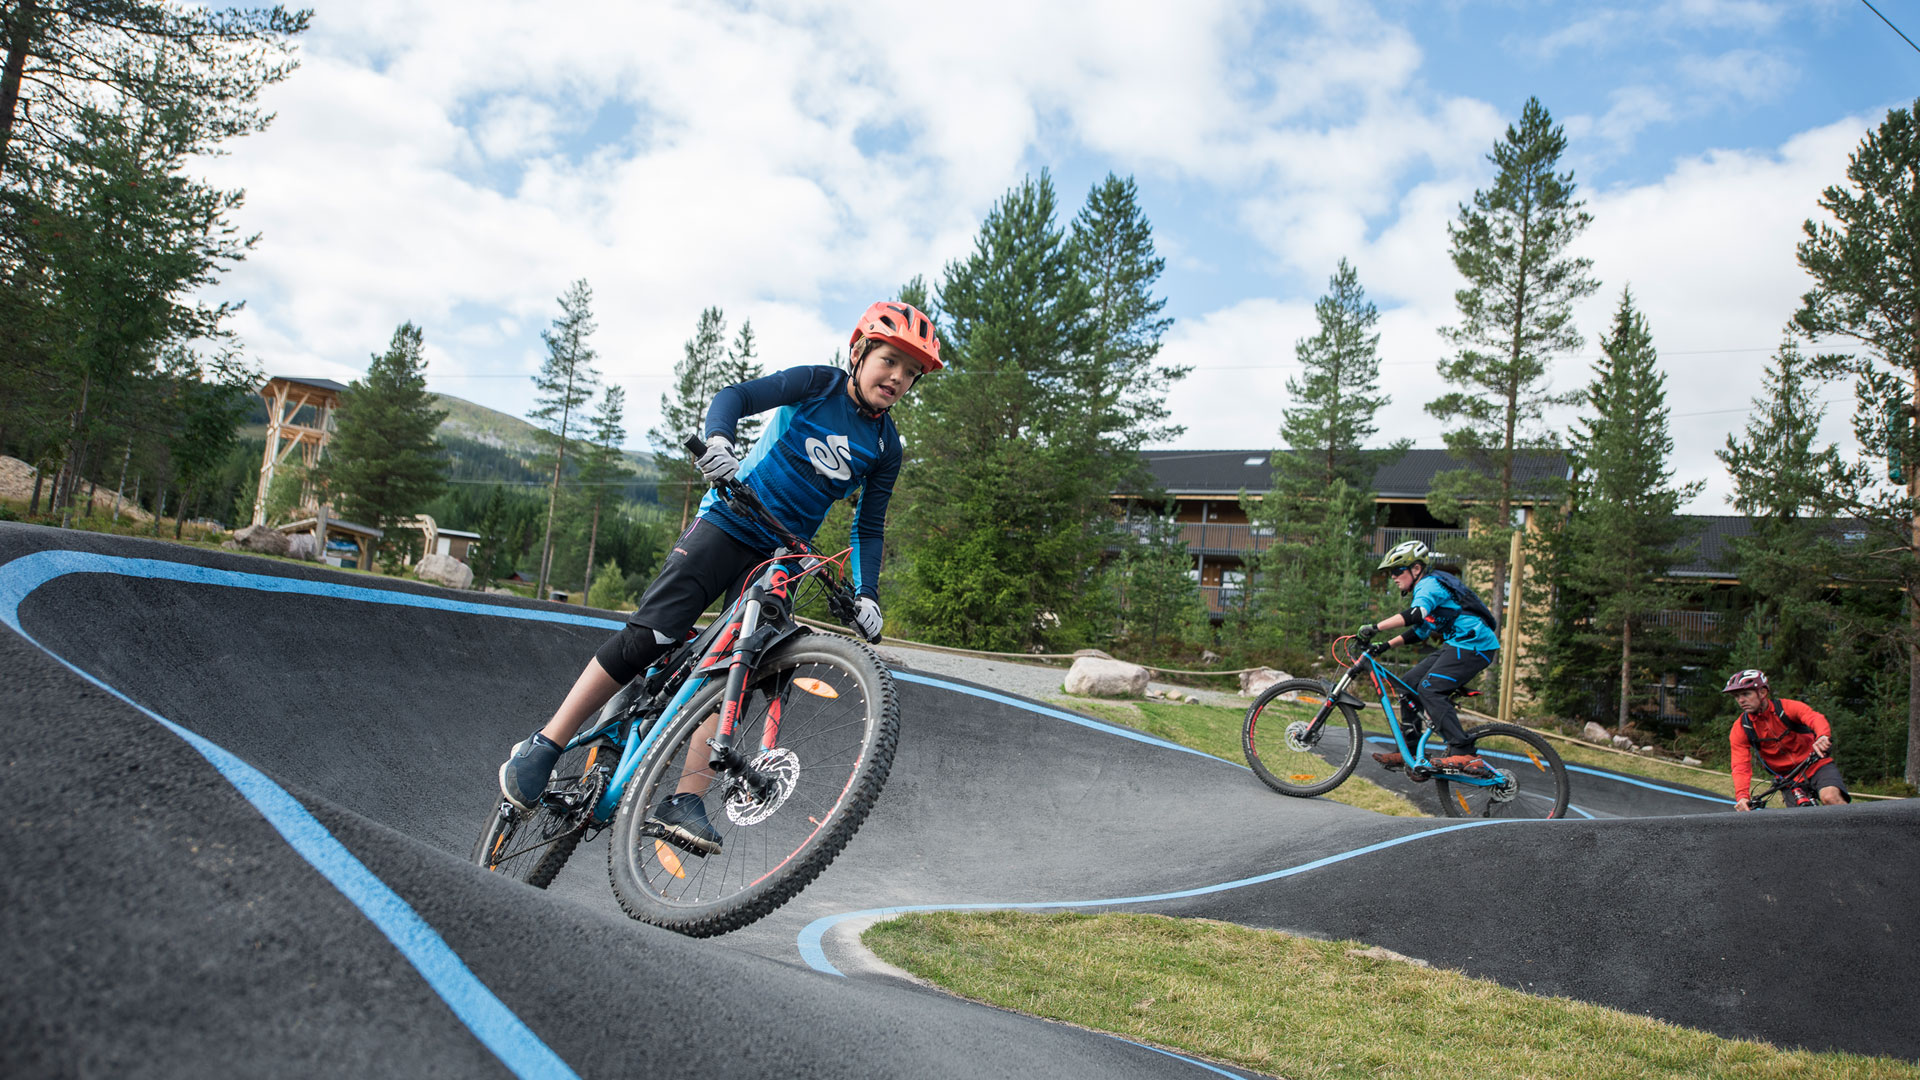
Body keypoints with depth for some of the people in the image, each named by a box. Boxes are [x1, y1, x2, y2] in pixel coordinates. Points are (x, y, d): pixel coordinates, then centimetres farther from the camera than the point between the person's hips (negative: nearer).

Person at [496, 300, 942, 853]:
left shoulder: (885, 446, 5)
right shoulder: (819, 384, -4)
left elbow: (868, 528, 7)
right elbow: (736, 396, -14)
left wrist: (867, 595, -6)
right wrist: (718, 440, -36)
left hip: (781, 558, 4)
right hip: (727, 523, -4)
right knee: (649, 635, -15)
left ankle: (685, 801, -5)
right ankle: (542, 747, -7)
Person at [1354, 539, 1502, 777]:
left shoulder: (1429, 584, -12)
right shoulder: (1426, 587, 20)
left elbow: (1416, 614, -33)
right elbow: (1420, 630, 26)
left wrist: (1374, 627, -36)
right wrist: (1386, 645, 17)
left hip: (1474, 644, -11)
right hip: (1458, 644, 11)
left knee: (1430, 689, -22)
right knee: (1410, 683, 8)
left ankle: (1463, 754, -25)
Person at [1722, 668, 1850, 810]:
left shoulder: (1786, 707, -12)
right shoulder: (1740, 729, -7)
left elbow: (1815, 718, -32)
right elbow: (1741, 766, -15)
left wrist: (1823, 736, -56)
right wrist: (1742, 796, -33)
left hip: (1816, 764, -2)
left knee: (1830, 797, -29)